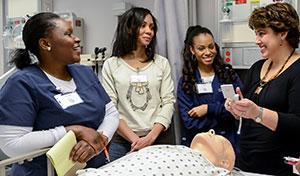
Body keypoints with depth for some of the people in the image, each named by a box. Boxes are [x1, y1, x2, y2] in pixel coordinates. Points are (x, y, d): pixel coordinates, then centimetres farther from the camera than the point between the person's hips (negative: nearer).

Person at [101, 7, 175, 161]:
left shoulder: (162, 63, 5)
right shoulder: (111, 65, 0)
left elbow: (168, 102, 0)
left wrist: (150, 137, -12)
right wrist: (134, 139, -14)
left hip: (158, 139, 1)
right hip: (122, 141, -1)